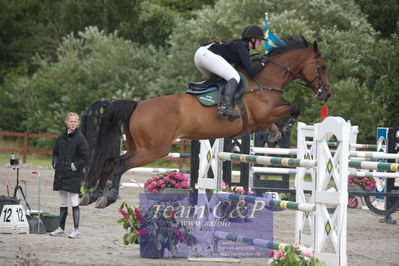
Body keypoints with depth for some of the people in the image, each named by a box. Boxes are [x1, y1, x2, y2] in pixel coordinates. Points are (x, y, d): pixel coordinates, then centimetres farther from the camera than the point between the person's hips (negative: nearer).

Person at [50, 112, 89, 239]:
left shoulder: (80, 139, -8)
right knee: (63, 202, 14)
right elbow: (55, 152, 22)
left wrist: (74, 166, -13)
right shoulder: (61, 137, 9)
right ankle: (61, 228, 22)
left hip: (74, 175, -6)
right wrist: (55, 163, 7)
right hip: (61, 174, 6)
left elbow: (85, 157, -8)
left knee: (74, 202, -6)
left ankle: (76, 229, -2)